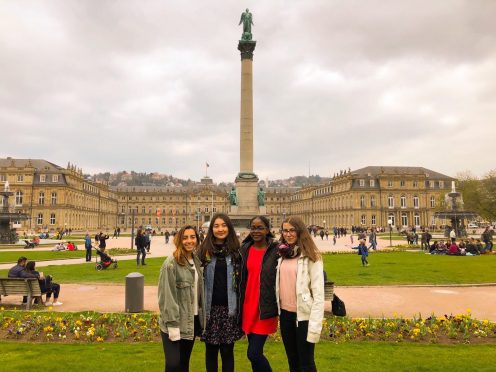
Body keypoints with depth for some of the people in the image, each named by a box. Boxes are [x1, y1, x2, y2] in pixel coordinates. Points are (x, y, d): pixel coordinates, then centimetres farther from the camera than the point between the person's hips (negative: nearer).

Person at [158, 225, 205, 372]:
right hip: (175, 323, -6)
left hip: (193, 320, 6)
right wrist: (172, 325, -19)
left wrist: (202, 318, 10)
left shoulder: (197, 261, 7)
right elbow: (167, 296, -17)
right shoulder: (171, 263, -15)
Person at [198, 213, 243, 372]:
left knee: (227, 350, 7)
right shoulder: (205, 250, 0)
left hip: (229, 308, 0)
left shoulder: (236, 250, 3)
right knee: (211, 350, 10)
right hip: (210, 308, 0)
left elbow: (242, 280, 4)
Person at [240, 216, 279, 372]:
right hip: (248, 306, 5)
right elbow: (241, 279, 10)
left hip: (265, 308, -5)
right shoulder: (244, 249, 3)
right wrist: (239, 305, 9)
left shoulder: (276, 250, -10)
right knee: (255, 352, 16)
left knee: (254, 353, -6)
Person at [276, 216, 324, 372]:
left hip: (303, 315, -6)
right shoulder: (282, 255, 6)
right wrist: (278, 311, 6)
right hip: (285, 314, 6)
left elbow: (318, 293, -14)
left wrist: (315, 325, -18)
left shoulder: (311, 257, -12)